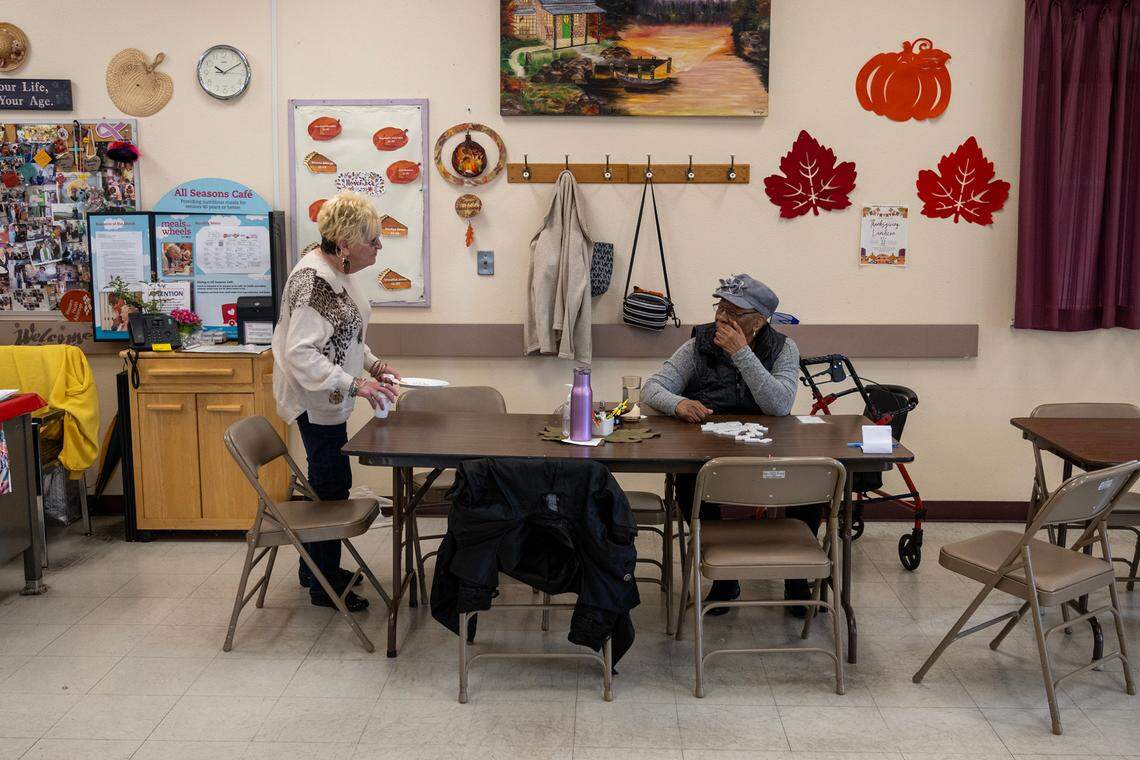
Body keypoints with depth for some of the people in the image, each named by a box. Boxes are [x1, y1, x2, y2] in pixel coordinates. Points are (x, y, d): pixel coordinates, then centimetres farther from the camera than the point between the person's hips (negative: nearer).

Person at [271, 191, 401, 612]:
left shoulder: (332, 268, 7)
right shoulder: (313, 280, -25)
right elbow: (300, 353, -28)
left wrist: (372, 364, 7)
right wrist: (355, 383, -30)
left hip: (327, 396, 10)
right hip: (317, 399, -10)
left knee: (326, 479, 18)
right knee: (332, 482, -1)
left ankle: (315, 568, 33)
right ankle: (323, 587, 13)